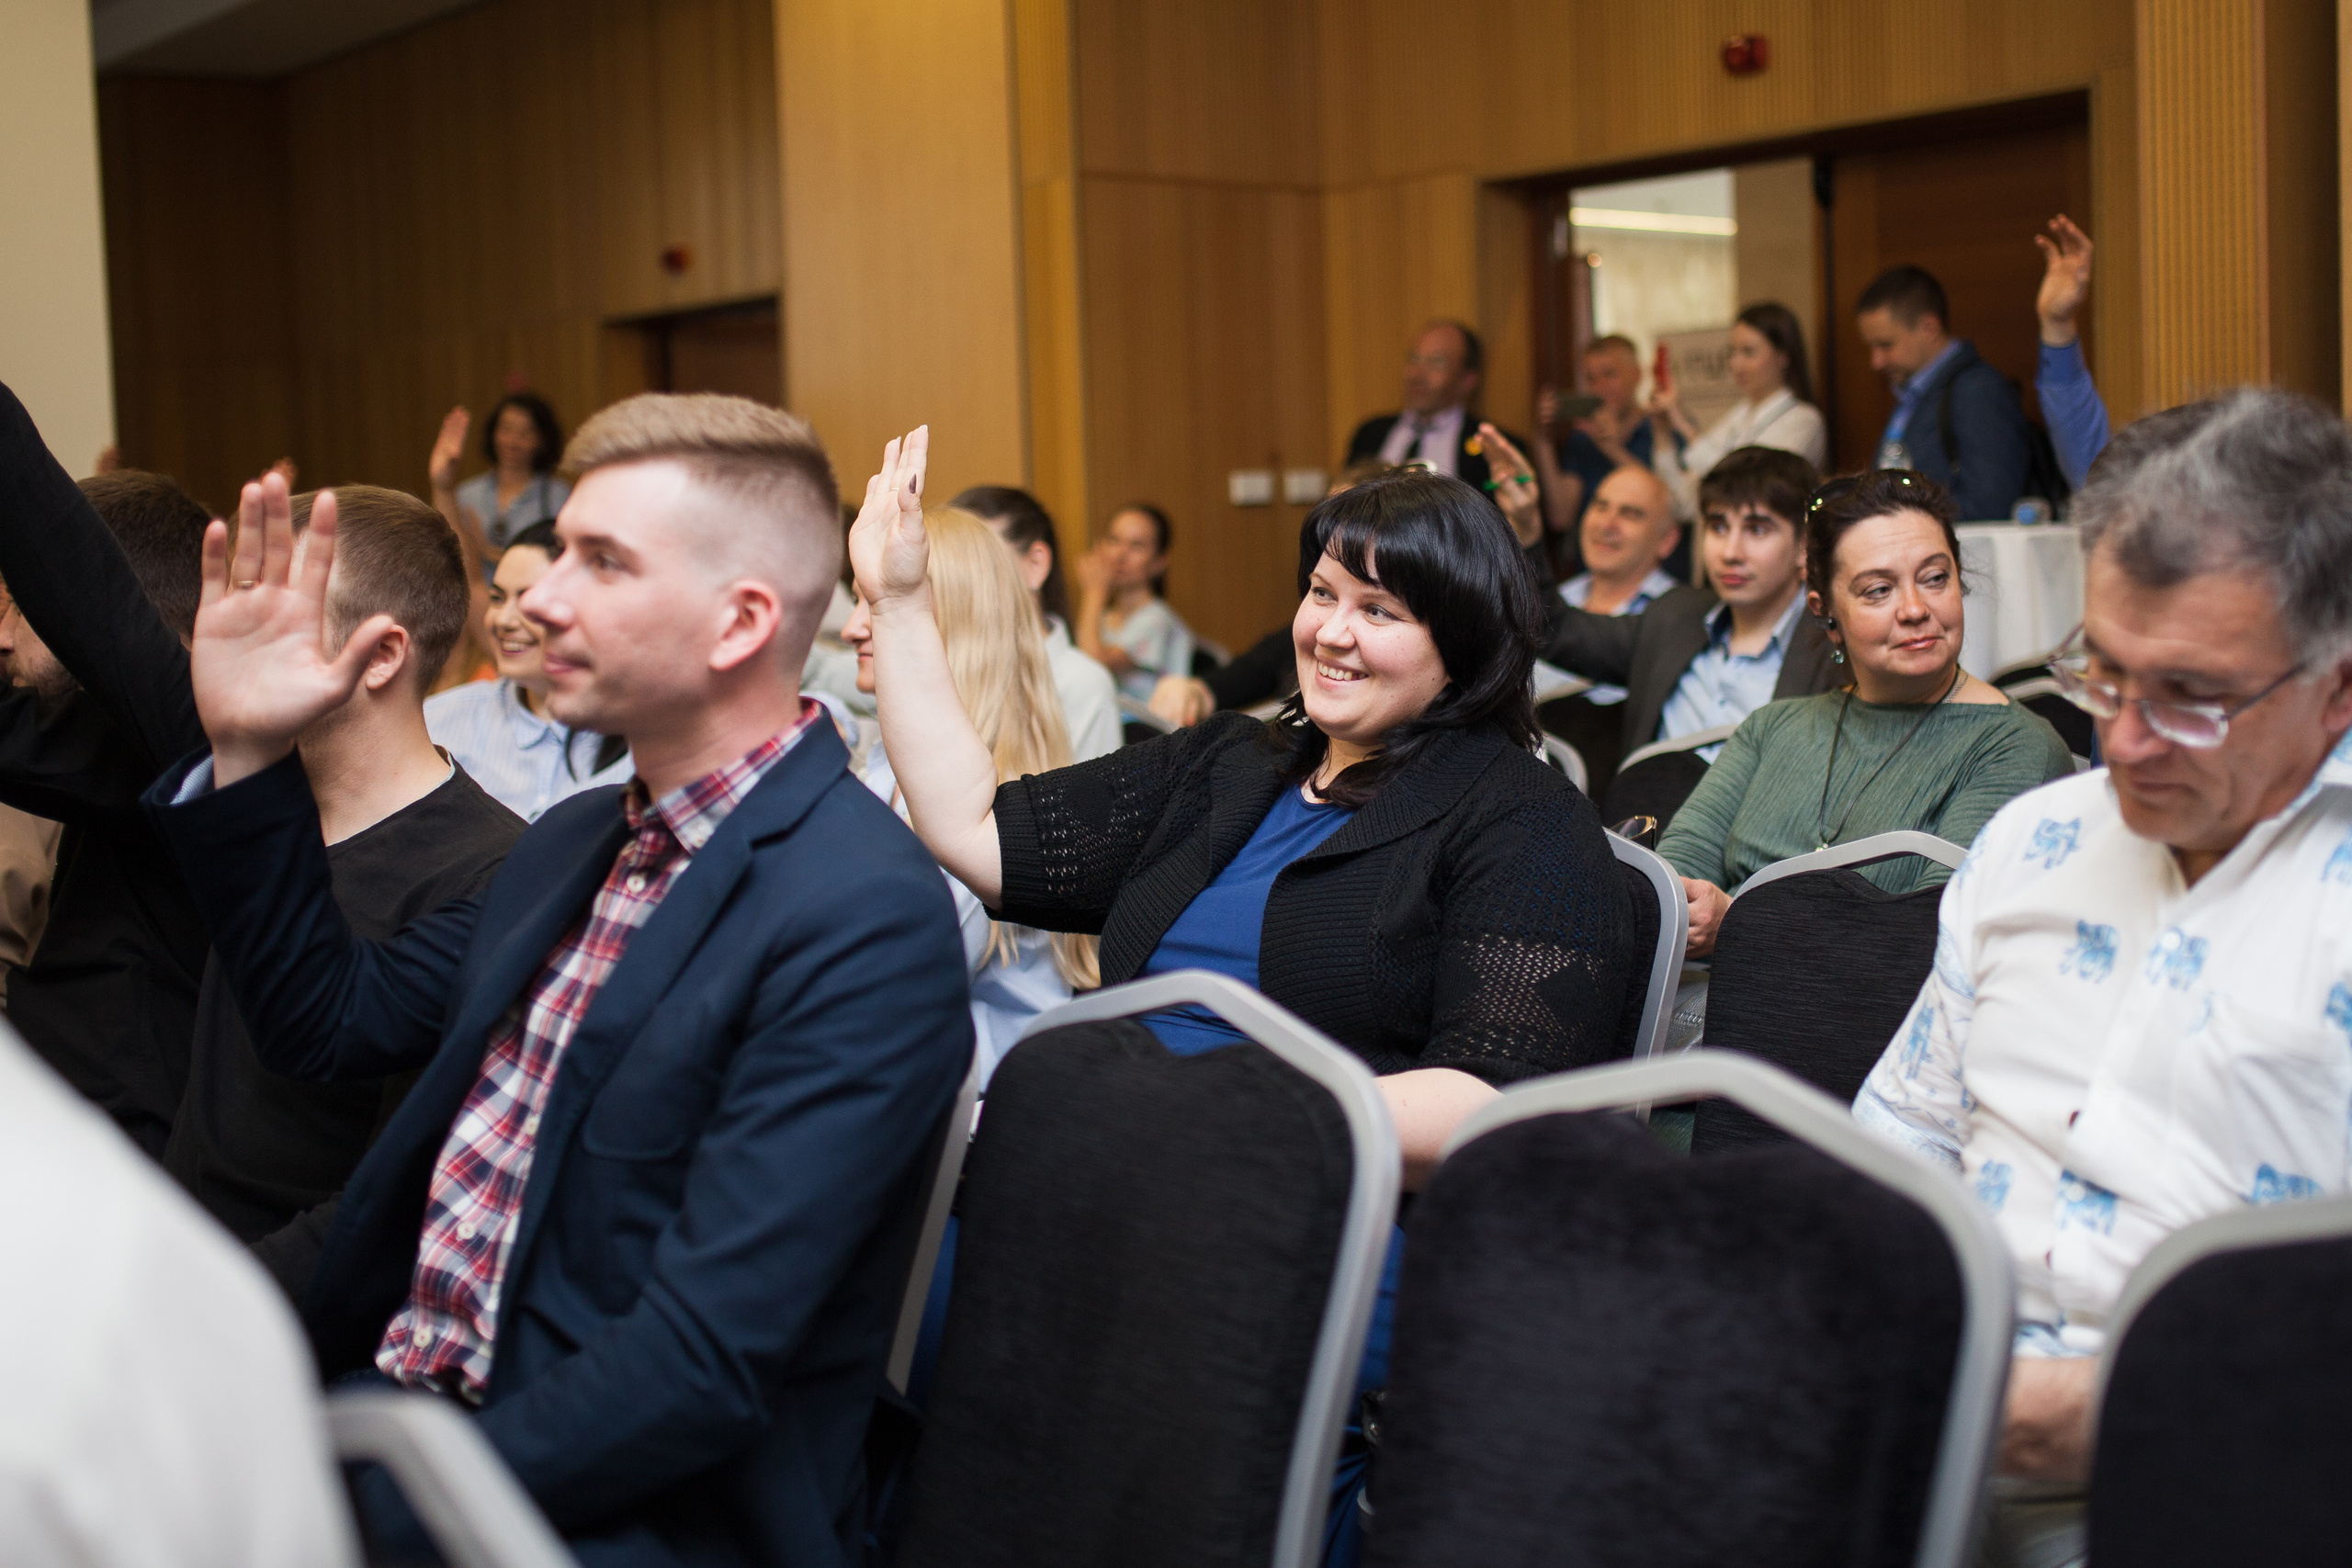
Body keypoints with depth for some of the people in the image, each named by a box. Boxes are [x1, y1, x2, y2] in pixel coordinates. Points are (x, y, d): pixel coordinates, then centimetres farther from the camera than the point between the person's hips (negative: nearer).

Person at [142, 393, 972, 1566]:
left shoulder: (868, 922, -18)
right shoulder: (575, 844, 10)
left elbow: (707, 1360, -22)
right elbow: (332, 1025, 20)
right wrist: (249, 756, 9)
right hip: (386, 1415, 8)